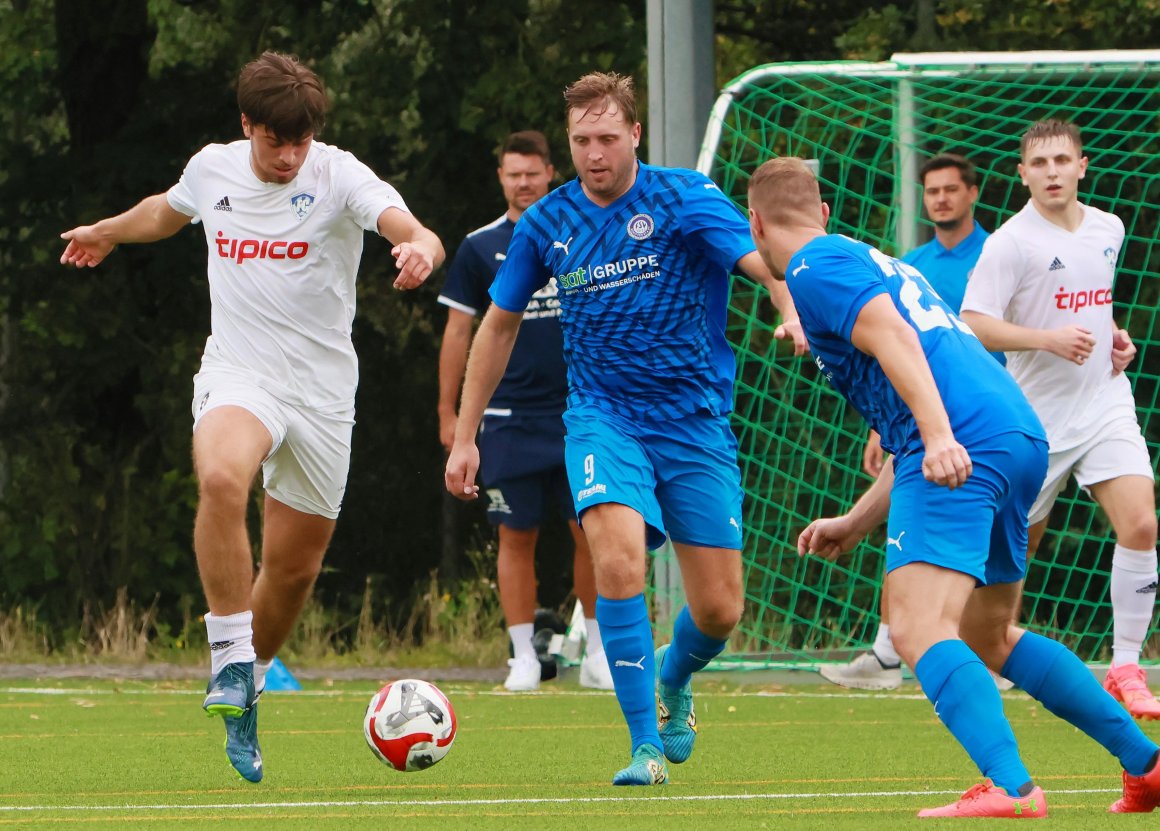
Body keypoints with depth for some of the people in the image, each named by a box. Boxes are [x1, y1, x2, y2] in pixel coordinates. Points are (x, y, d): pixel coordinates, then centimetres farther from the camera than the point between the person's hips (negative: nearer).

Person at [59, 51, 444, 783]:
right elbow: (171, 209, 26)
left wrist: (420, 248, -52)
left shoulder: (338, 176, -11)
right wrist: (109, 232, 44)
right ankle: (230, 663, -26)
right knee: (221, 478, -33)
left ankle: (249, 681, 32)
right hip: (238, 373, 0)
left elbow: (412, 230, -28)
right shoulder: (213, 169, 1)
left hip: (322, 389, 0)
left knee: (295, 566, 5)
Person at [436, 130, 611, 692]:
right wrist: (448, 412, 3)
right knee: (516, 536, -1)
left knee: (591, 532, -2)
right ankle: (523, 658, 6)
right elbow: (458, 331, 7)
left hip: (578, 413, 1)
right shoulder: (480, 248, 5)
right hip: (508, 418, -1)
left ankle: (597, 654, 8)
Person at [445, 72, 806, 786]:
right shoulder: (547, 223, 2)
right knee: (619, 561, -26)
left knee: (719, 611, -1)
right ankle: (648, 746, -17)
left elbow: (760, 257, -23)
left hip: (696, 424, -1)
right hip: (603, 416, 1)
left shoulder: (682, 199, -8)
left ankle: (672, 678, 37)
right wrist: (465, 436, 15)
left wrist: (794, 311, -46)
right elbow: (500, 325, 15)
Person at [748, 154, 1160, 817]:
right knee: (989, 639, 23)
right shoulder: (877, 264, 32)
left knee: (919, 628, -18)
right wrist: (855, 525, 35)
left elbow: (891, 335, -16)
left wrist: (940, 437, -28)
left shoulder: (815, 266, 3)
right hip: (1022, 436, 9)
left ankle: (1011, 787, -37)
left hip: (962, 449, -9)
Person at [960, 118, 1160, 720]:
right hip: (1038, 416, -4)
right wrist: (1049, 338, -27)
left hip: (1106, 405, 4)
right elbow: (973, 325, -17)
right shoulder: (1012, 242, -11)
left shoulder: (1108, 230, 9)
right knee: (1016, 547, 6)